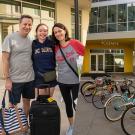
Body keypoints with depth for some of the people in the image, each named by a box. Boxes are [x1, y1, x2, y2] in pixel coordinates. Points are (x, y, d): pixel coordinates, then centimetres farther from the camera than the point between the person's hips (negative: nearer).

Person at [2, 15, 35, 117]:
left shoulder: (31, 40, 5)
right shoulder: (10, 38, -8)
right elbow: (5, 59, -10)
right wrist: (7, 79, -14)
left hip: (30, 78, 5)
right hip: (14, 79, -4)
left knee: (27, 101, 15)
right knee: (13, 104, 7)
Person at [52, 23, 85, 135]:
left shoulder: (75, 43, -11)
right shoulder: (55, 48, 1)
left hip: (76, 81, -4)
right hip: (62, 81, 4)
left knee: (77, 105, 2)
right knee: (68, 104, 17)